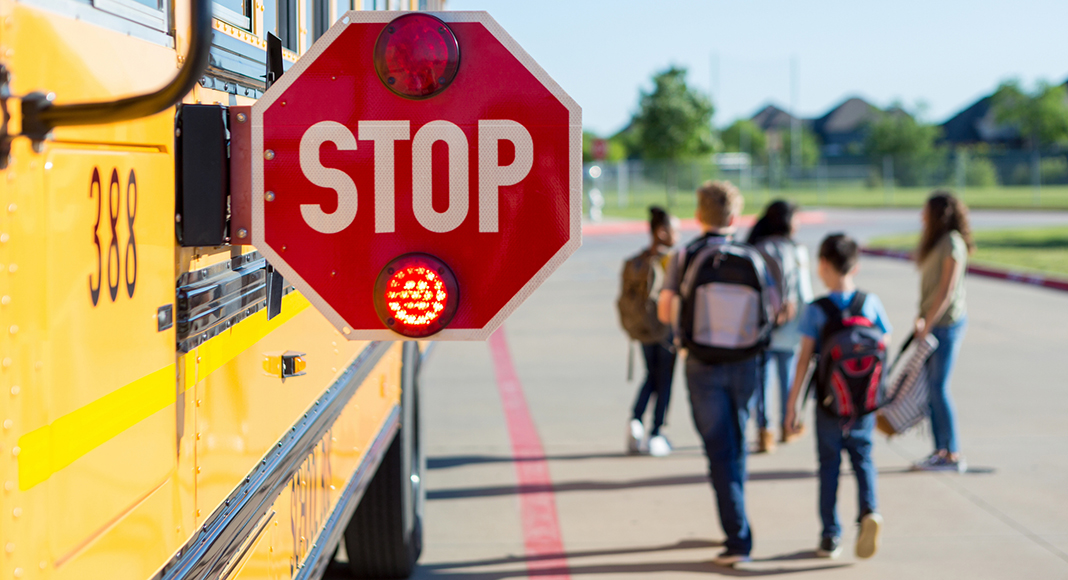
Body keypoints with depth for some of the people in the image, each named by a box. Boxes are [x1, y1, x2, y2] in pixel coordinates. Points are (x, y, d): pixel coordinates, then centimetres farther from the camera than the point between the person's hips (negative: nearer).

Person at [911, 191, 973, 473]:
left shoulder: (952, 242, -15)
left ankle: (953, 455, -2)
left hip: (947, 322, -9)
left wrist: (928, 323, -18)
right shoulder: (937, 241, 15)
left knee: (938, 387, -7)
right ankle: (940, 451, 14)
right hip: (933, 321, 9)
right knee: (930, 385, 9)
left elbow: (948, 289, -19)